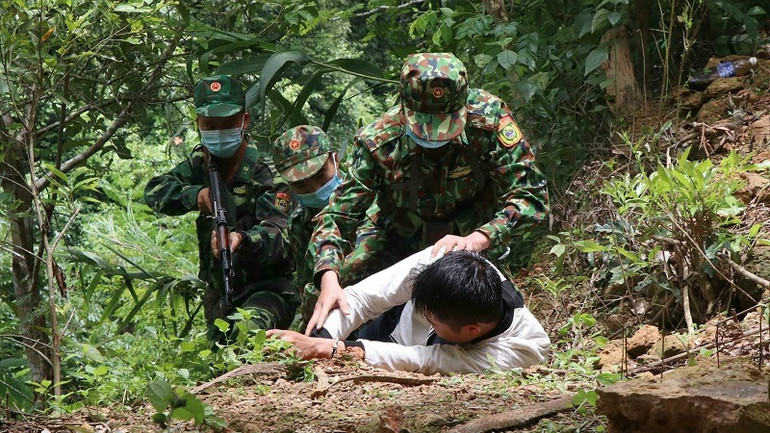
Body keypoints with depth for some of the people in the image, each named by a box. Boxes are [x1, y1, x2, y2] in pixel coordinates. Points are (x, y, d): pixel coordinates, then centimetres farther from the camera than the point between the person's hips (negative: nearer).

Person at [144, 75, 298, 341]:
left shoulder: (263, 171, -16)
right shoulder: (202, 162, 5)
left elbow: (277, 239, -27)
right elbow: (154, 191, -2)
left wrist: (242, 239, -49)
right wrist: (194, 195, -22)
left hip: (266, 289, -7)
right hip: (218, 295, 7)